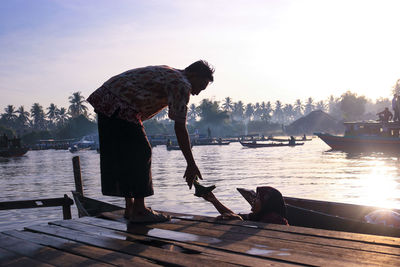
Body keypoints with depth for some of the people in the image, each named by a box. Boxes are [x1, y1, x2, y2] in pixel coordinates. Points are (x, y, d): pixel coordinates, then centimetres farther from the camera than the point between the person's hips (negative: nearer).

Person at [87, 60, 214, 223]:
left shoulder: (168, 74, 21)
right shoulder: (181, 84, -10)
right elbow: (180, 128, -14)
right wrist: (191, 165, -10)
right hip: (118, 106, -10)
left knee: (125, 155, 13)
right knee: (140, 154, -6)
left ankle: (130, 208, 20)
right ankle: (139, 211, -3)